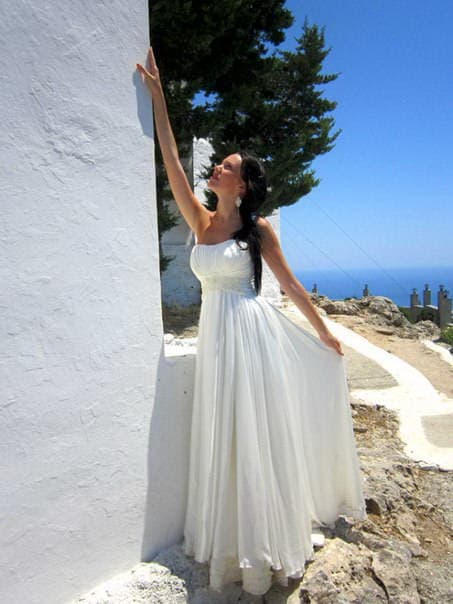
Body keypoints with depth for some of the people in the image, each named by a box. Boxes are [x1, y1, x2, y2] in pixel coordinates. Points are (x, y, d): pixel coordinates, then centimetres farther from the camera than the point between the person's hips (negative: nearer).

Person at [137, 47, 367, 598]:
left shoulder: (258, 229, -3)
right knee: (222, 438, 12)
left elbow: (290, 284, 2)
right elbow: (172, 162, 4)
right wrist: (157, 96, 2)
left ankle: (271, 543, 19)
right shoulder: (201, 221, 9)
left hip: (251, 332, -5)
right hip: (214, 335, 5)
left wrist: (324, 333, 7)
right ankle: (231, 539, 30)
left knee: (259, 437, 2)